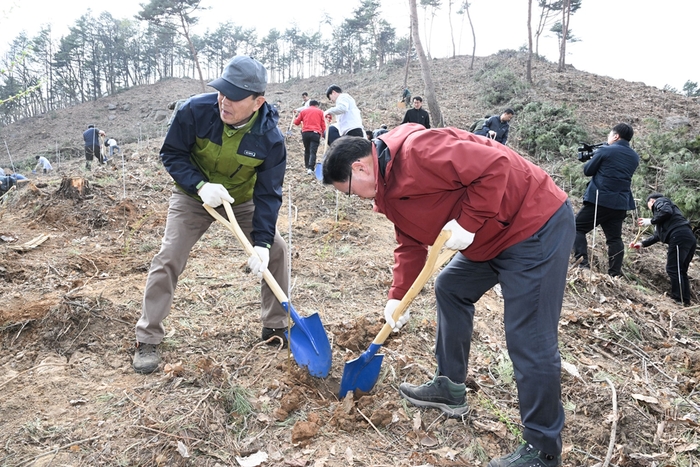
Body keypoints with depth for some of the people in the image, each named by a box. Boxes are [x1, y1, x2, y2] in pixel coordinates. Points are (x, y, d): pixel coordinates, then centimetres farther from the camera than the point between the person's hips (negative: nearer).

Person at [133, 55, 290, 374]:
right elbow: (171, 154, -14)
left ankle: (275, 327, 13)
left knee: (276, 250, -6)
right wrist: (201, 184, -31)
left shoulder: (270, 137, -25)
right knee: (168, 260, -11)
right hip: (193, 196, -1)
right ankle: (147, 340, 4)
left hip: (242, 202, 2)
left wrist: (261, 243, -29)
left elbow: (268, 194, -20)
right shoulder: (195, 111, -27)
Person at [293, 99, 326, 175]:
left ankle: (307, 166, 26)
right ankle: (311, 168, -21)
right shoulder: (320, 111, 13)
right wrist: (323, 132, 17)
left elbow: (296, 122, 17)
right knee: (313, 152, -8)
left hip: (305, 132, 2)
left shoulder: (303, 111, 16)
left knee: (307, 150, 19)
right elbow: (323, 124, 8)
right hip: (315, 133, -2)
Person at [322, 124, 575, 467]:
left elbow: (495, 166, -27)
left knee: (529, 342, -8)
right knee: (450, 290, 20)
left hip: (537, 224, -10)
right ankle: (450, 388, 33)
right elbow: (410, 245, 14)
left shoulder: (417, 151, -24)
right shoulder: (388, 191, 9)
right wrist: (396, 296, 8)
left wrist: (467, 223, -23)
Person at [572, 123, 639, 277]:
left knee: (577, 228, 4)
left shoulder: (605, 150, -7)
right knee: (614, 238, 12)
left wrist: (594, 157, 20)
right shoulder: (634, 157, 14)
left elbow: (588, 171, 1)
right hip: (620, 204, 6)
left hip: (600, 200, -6)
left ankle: (583, 265, -10)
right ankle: (615, 275, 9)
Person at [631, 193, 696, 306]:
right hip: (689, 238, 10)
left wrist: (650, 221, -3)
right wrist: (642, 243, 30)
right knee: (680, 271, 14)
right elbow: (657, 235, 33)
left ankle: (679, 300, -7)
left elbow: (667, 212, -14)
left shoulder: (660, 201, 11)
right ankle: (685, 300, 16)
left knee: (673, 269, -7)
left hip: (680, 237, -10)